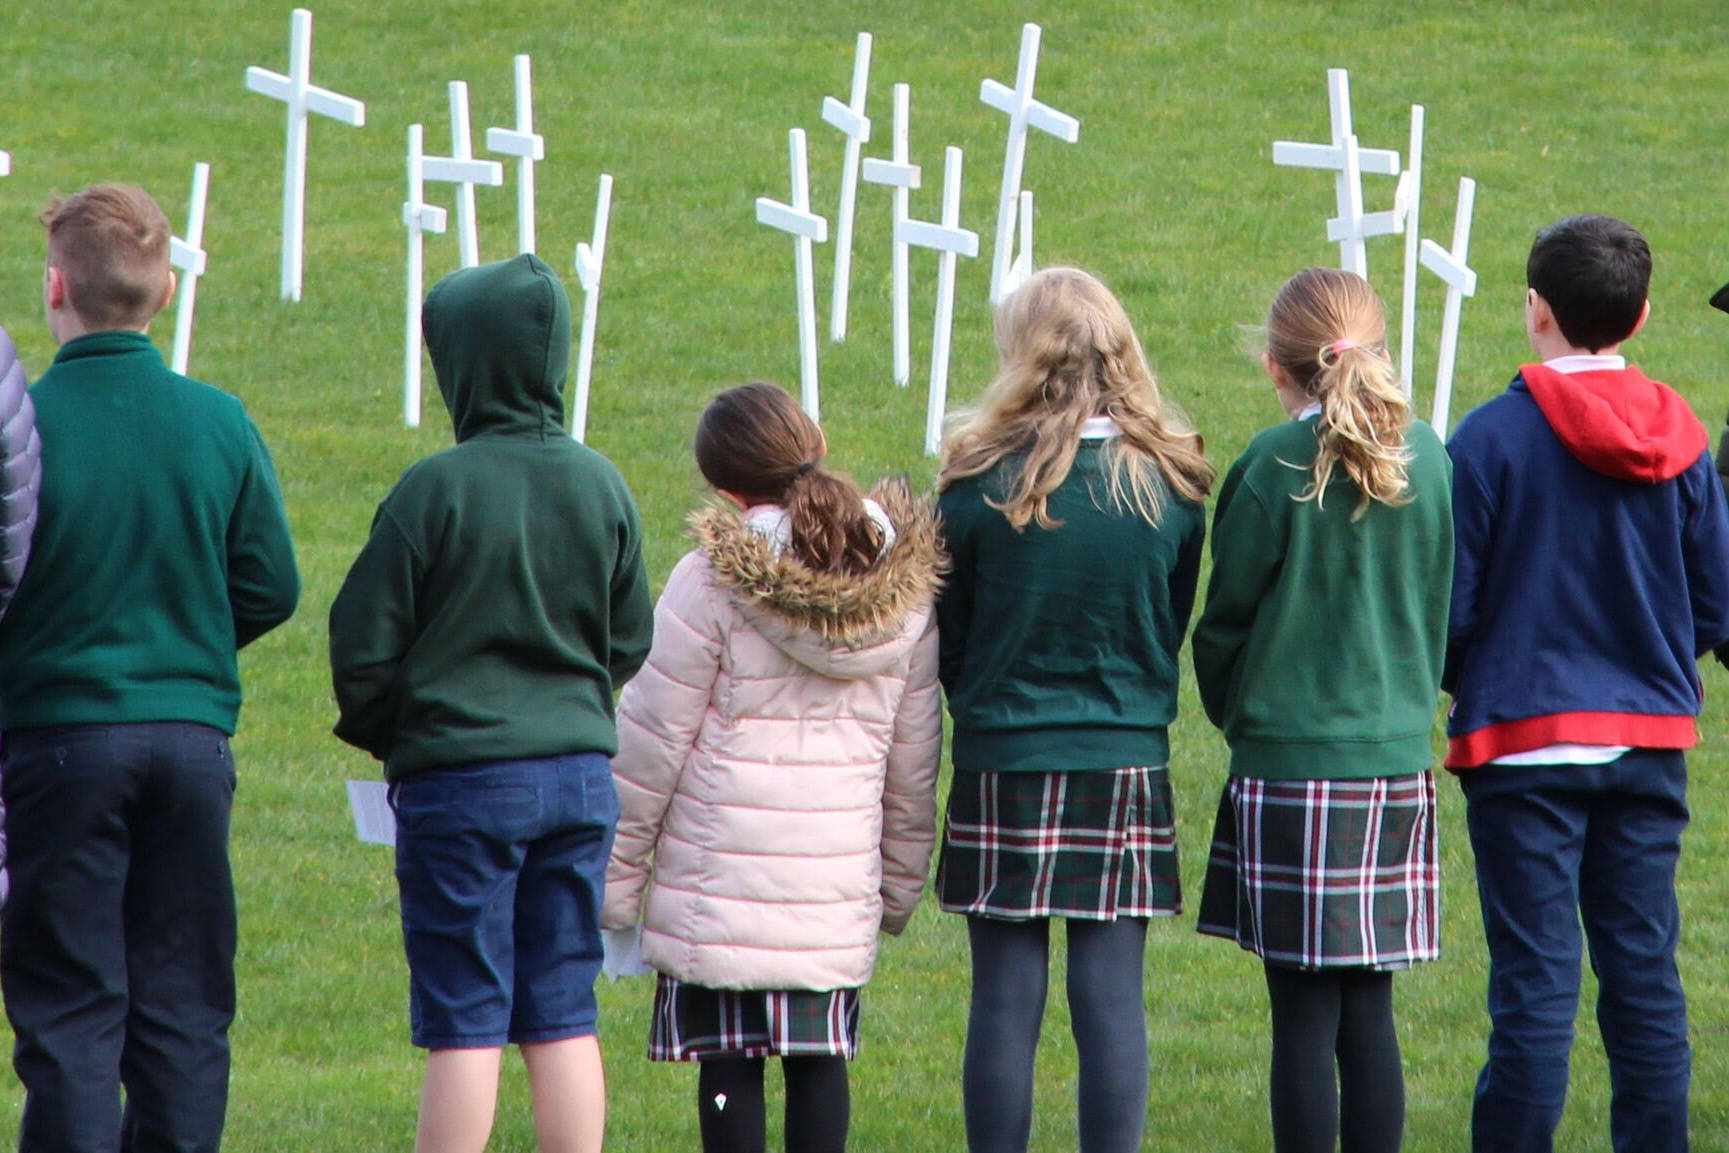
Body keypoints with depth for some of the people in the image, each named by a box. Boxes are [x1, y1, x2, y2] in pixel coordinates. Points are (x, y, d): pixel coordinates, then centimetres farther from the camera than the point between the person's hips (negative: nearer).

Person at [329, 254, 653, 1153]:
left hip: (460, 776, -5)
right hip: (581, 774, 5)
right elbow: (630, 640, 10)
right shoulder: (601, 487, 2)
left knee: (464, 1025, -1)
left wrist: (383, 738, 10)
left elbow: (363, 645, -8)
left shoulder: (437, 489, -13)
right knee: (563, 1019, 9)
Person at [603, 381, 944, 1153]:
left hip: (719, 882, -4)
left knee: (728, 1061, 2)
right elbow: (914, 762, 11)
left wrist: (615, 878, 3)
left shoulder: (713, 582, -10)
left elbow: (650, 746, -5)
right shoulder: (902, 585, 3)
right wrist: (901, 880, 22)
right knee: (820, 1058, 9)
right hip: (839, 882, 4)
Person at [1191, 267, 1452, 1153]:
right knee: (1369, 1012, 9)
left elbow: (1226, 622, -2)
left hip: (1291, 758, -4)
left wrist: (1234, 715, 16)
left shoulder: (1275, 468, -10)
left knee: (1304, 1013, -1)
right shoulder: (1425, 459, 3)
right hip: (1398, 762, 4)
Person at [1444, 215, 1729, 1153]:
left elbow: (1445, 609, -8)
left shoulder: (1494, 438, -11)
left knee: (1535, 983, -3)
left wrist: (1453, 684, 13)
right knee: (1645, 974, 9)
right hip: (1650, 741, 4)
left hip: (1524, 735, -4)